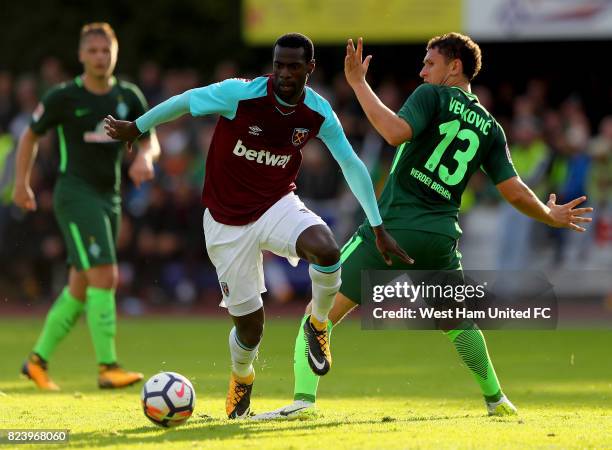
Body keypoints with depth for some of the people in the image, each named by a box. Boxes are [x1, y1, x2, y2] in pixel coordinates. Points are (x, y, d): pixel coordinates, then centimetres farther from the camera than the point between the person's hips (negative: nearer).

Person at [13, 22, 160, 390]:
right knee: (104, 277, -19)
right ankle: (108, 367, -19)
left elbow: (151, 141, 9)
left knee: (80, 288, 11)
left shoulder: (129, 97, 6)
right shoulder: (64, 97, -5)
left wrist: (145, 158, -14)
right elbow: (31, 136, 7)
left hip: (109, 199, 6)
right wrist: (22, 184, 6)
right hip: (75, 195, -6)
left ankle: (38, 360, 24)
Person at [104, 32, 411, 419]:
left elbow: (351, 164, 1)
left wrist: (378, 228, 2)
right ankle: (242, 379, 39)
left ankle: (318, 325, -1)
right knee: (250, 326, 1)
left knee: (327, 250, -33)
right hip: (228, 223, -1)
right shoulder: (240, 94, -21)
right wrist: (136, 128, 8)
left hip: (278, 206, 1)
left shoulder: (318, 113, -10)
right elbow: (185, 101, -5)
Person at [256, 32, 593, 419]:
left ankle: (304, 397, -20)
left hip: (393, 227, -5)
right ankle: (496, 398, 34)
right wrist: (551, 216, 28)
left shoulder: (433, 96, -2)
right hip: (441, 238, 5)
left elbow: (396, 132, -21)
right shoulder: (489, 127, 12)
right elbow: (515, 192, 10)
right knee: (458, 322, 31)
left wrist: (358, 83, -14)